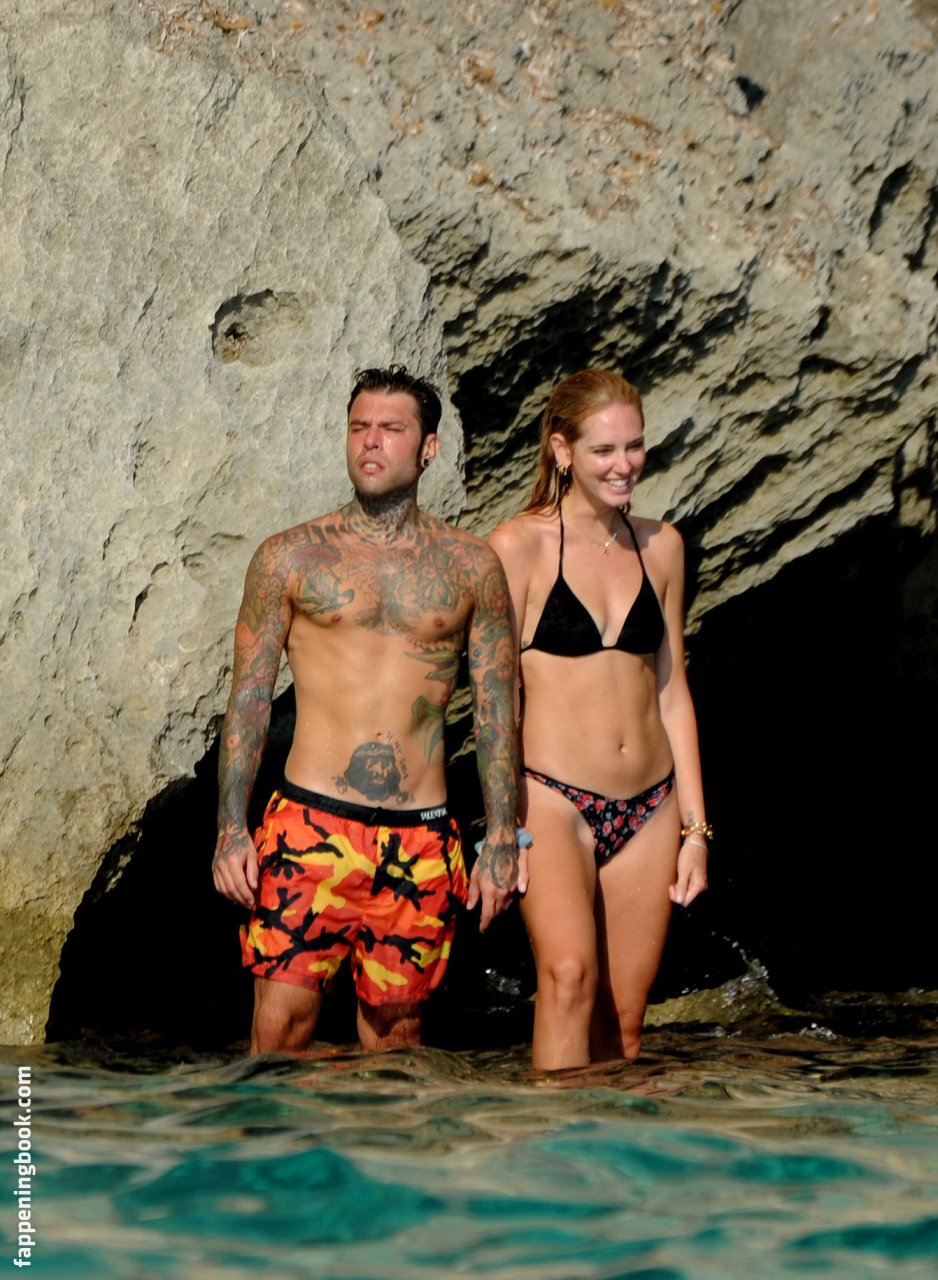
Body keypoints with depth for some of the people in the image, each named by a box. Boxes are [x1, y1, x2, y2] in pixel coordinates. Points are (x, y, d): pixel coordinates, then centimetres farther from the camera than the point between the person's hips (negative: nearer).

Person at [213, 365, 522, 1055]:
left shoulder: (471, 566, 7)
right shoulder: (290, 558, 4)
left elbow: (497, 709, 9)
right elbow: (249, 699, 5)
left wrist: (502, 837, 3)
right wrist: (232, 828, -3)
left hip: (420, 837, 1)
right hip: (311, 823, -1)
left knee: (396, 1023, 7)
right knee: (282, 1019, -8)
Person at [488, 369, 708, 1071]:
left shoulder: (660, 545, 11)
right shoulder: (520, 545, -4)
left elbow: (672, 692, 14)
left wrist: (694, 825, 11)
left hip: (649, 809, 5)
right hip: (553, 800, -5)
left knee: (623, 1020, 5)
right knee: (568, 974, -25)